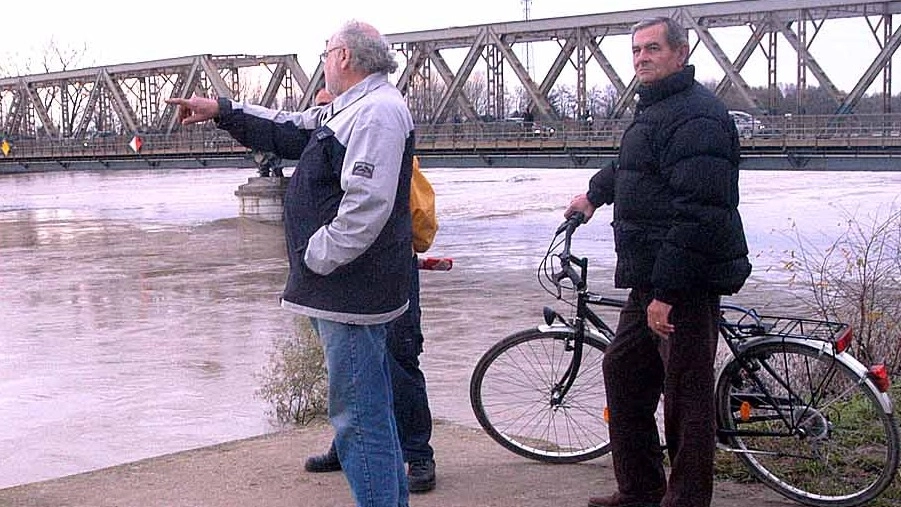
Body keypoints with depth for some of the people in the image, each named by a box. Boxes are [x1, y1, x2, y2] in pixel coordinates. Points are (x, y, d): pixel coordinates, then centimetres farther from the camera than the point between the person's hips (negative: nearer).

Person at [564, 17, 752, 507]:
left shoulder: (696, 116, -16)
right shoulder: (655, 108, 19)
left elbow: (698, 213, -25)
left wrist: (666, 291, -26)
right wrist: (595, 193, 55)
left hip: (686, 283, -11)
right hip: (653, 281, 11)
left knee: (686, 395, -3)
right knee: (623, 371, 18)